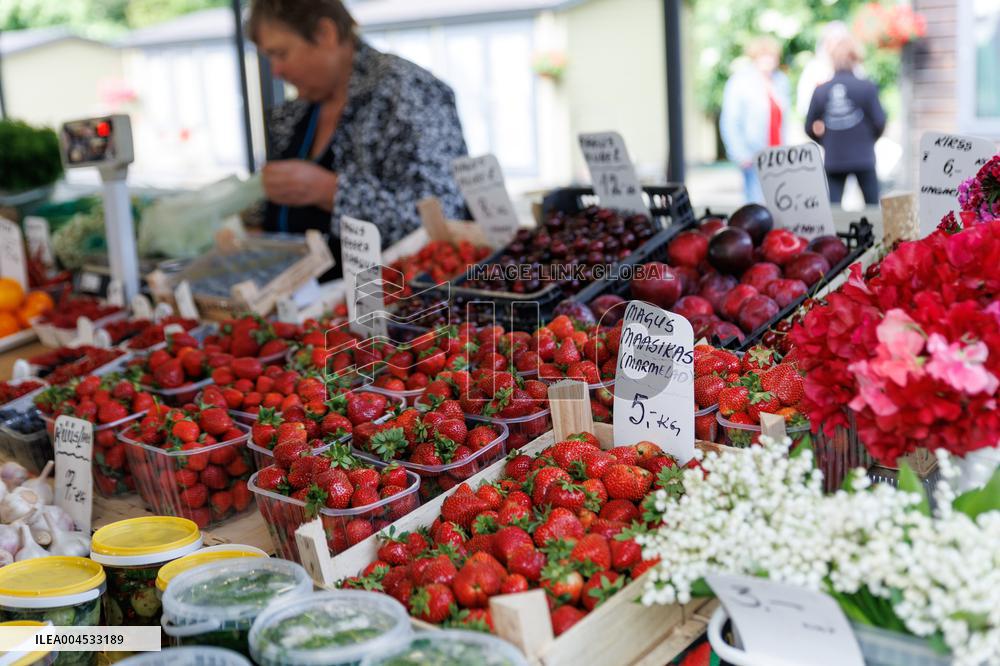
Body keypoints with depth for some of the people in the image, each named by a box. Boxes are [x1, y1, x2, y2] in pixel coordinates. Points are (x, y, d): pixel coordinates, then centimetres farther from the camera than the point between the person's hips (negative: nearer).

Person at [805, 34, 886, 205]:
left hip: (833, 161, 2)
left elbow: (810, 128, 2)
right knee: (872, 205, 11)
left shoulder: (820, 91, -2)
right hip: (863, 159, -1)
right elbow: (879, 122, -6)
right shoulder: (867, 88, -8)